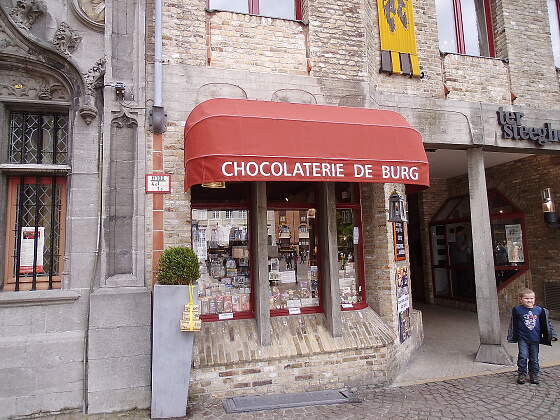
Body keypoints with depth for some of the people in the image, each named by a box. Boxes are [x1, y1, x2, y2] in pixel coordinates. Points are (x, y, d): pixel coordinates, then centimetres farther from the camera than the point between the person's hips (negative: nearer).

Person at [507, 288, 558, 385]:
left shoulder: (539, 310, 0)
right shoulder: (517, 310, -6)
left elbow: (546, 323, 10)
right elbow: (513, 325, 3)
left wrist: (552, 335, 5)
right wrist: (512, 336, 5)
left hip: (535, 339, 2)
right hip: (523, 339, -2)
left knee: (534, 358, 10)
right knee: (523, 356, -7)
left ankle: (534, 375, 24)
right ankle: (522, 375, 6)